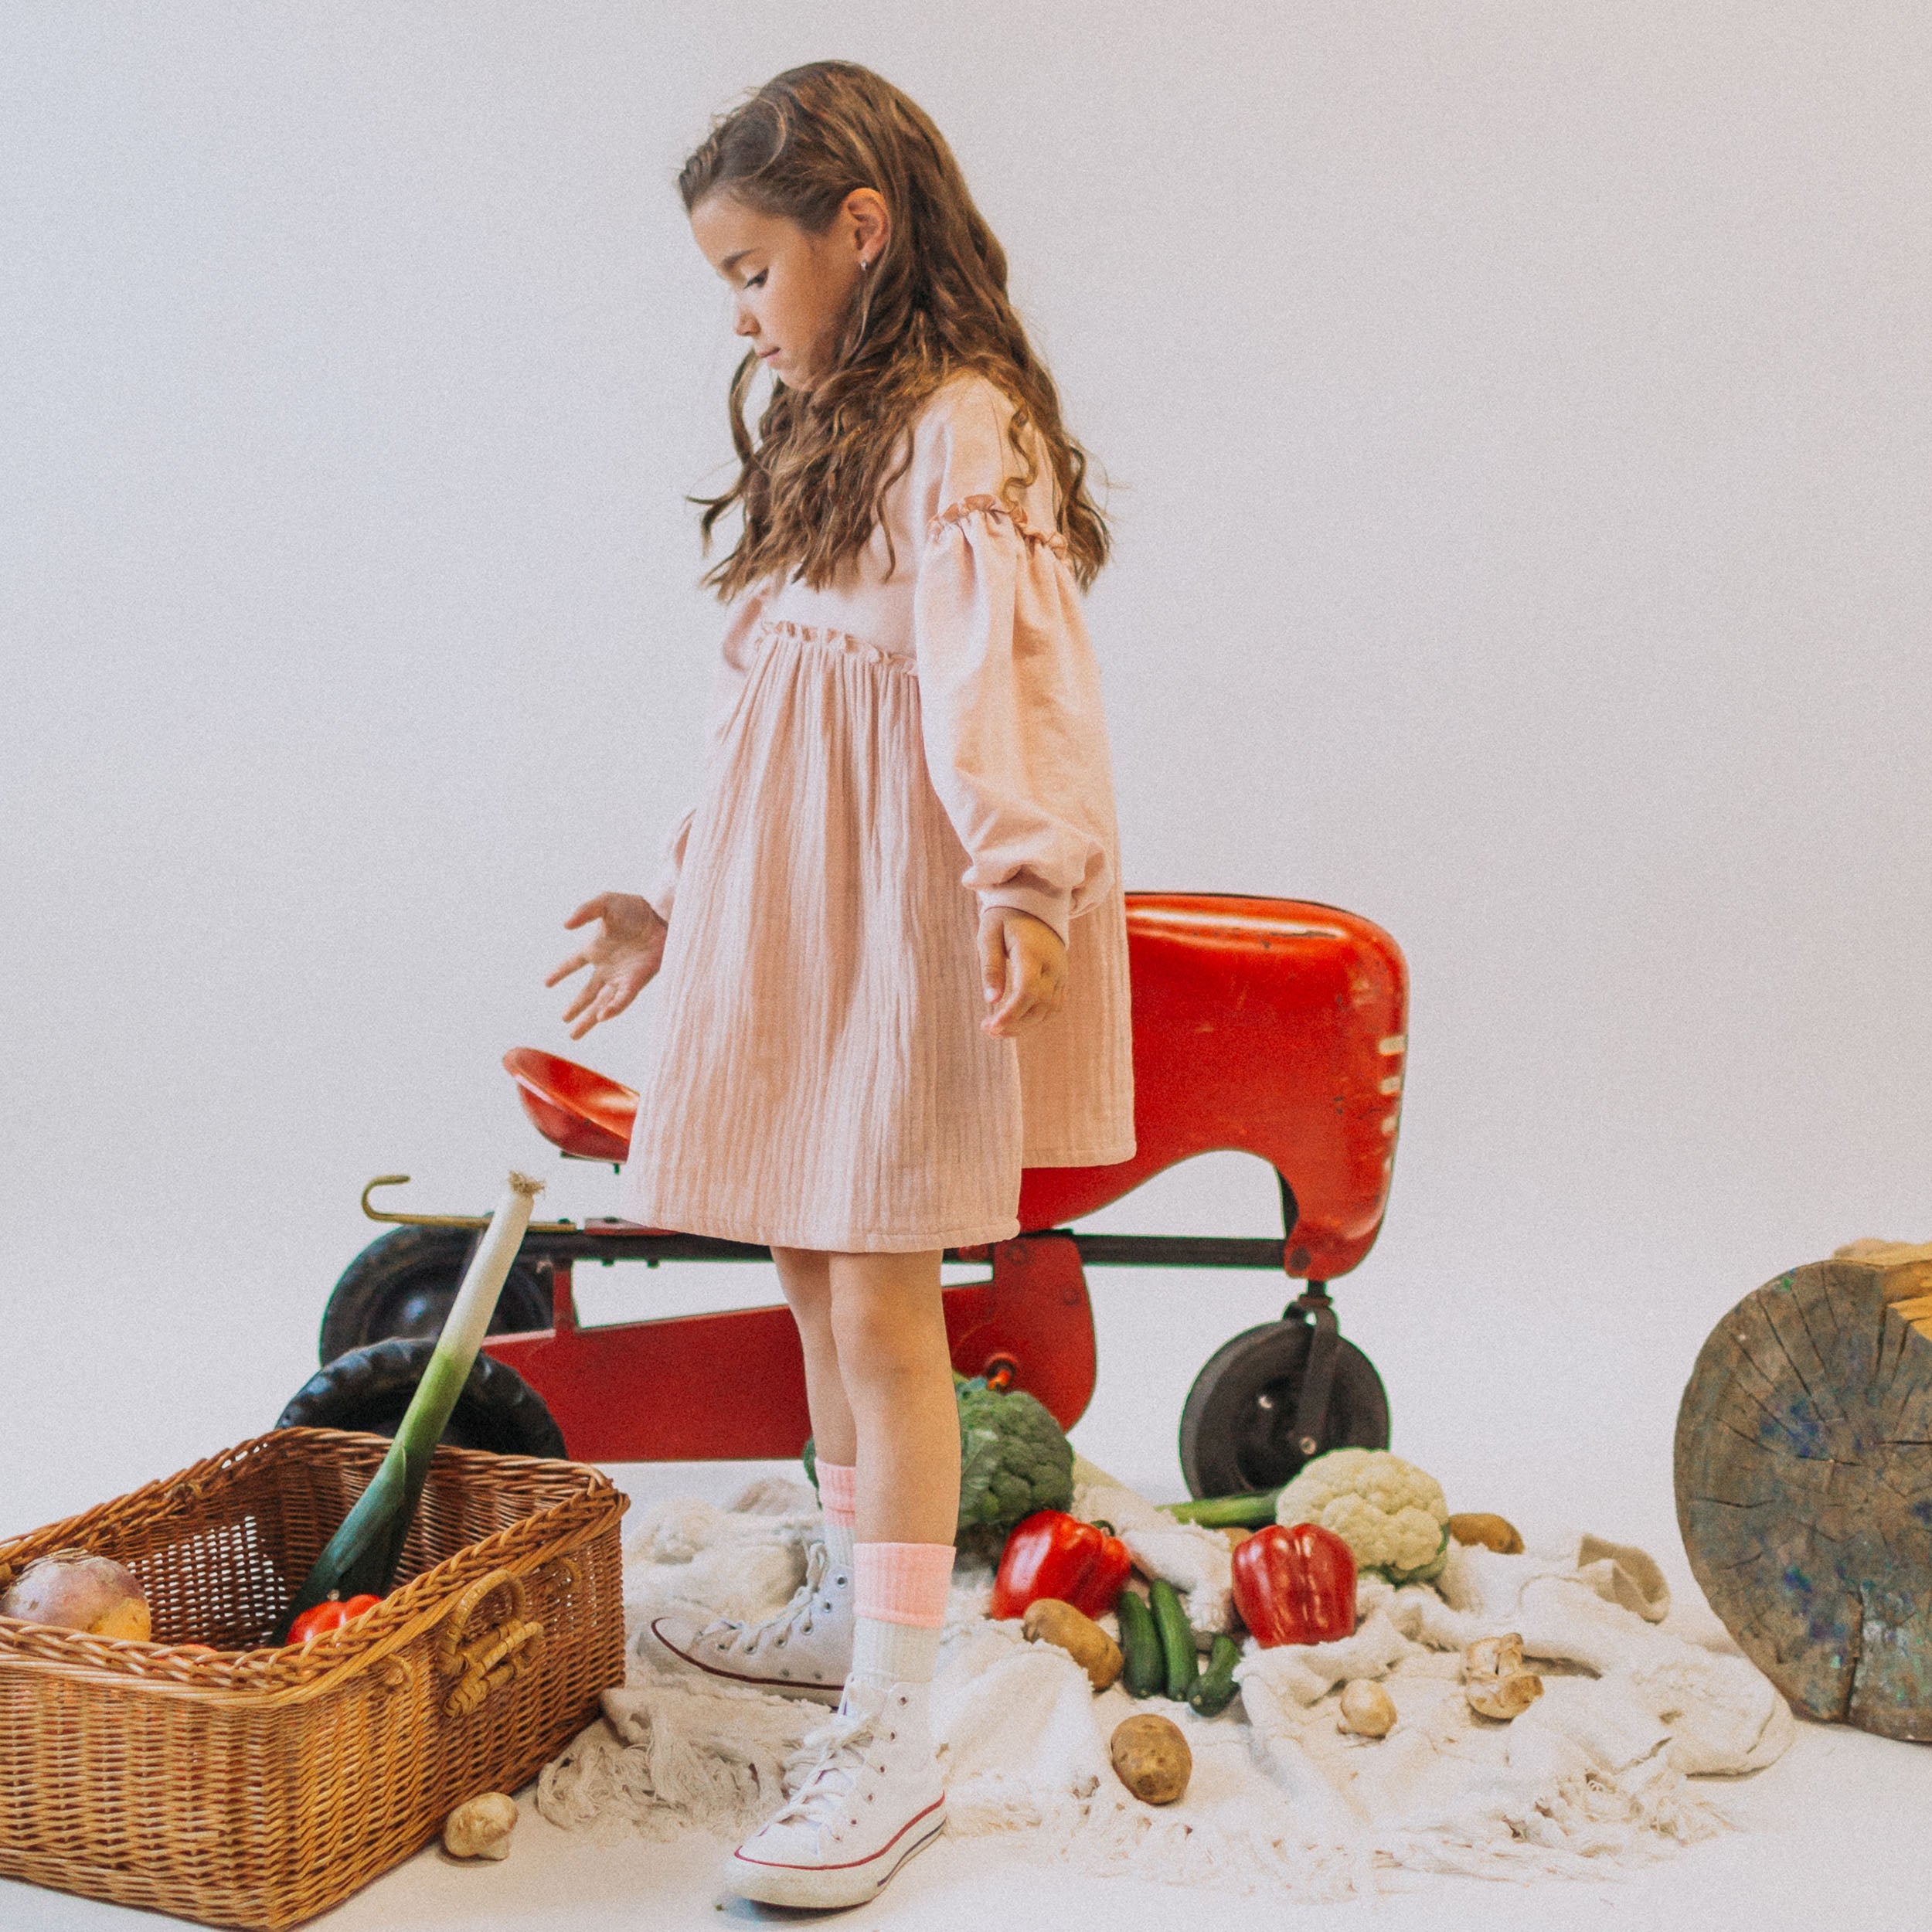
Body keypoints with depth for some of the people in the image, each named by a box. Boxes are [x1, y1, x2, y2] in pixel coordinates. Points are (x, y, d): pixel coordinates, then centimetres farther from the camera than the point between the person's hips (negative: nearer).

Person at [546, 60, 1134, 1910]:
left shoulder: (962, 429, -10)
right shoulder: (831, 439, 19)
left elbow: (992, 668, -25)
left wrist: (1026, 872, -39)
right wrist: (674, 900, 25)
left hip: (908, 914, -9)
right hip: (786, 912, 9)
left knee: (881, 1300, -8)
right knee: (812, 1270, 15)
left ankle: (890, 1737, 0)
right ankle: (850, 1604, 32)